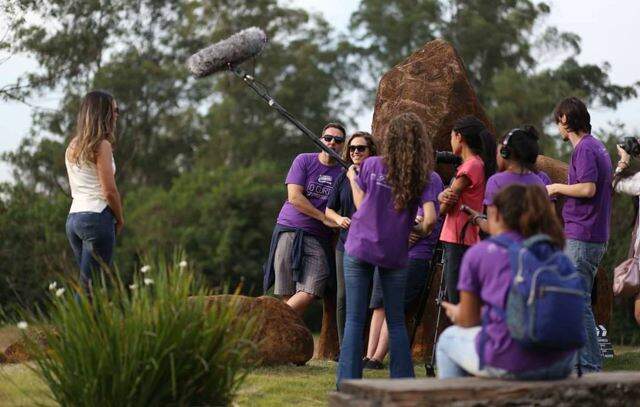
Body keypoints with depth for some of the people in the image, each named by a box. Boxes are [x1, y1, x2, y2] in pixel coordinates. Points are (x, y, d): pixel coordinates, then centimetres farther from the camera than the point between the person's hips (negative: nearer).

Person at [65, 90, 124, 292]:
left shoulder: (73, 146, 15)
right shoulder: (102, 145, -9)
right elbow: (109, 191, -13)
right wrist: (120, 220, 2)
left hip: (73, 217, 8)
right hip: (97, 217, -8)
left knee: (85, 283, 12)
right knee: (91, 288, -8)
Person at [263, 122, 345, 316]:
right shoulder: (304, 160, 4)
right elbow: (294, 197, -5)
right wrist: (324, 218, -9)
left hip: (318, 238, 1)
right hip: (289, 230, -1)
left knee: (310, 293, -14)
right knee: (286, 296, -4)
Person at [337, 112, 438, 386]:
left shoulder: (371, 166, -4)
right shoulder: (422, 179, -3)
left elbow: (361, 204, 3)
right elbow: (430, 219, -14)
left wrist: (352, 178, 19)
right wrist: (420, 230, 8)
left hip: (360, 248, -1)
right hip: (395, 254, 1)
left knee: (354, 319, 1)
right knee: (396, 321, 12)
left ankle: (348, 383, -3)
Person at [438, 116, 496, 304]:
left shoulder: (471, 166, -12)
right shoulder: (477, 164, 18)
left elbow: (444, 208, -11)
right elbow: (445, 197, 13)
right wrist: (444, 195, -9)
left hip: (459, 241, -10)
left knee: (457, 302, -11)